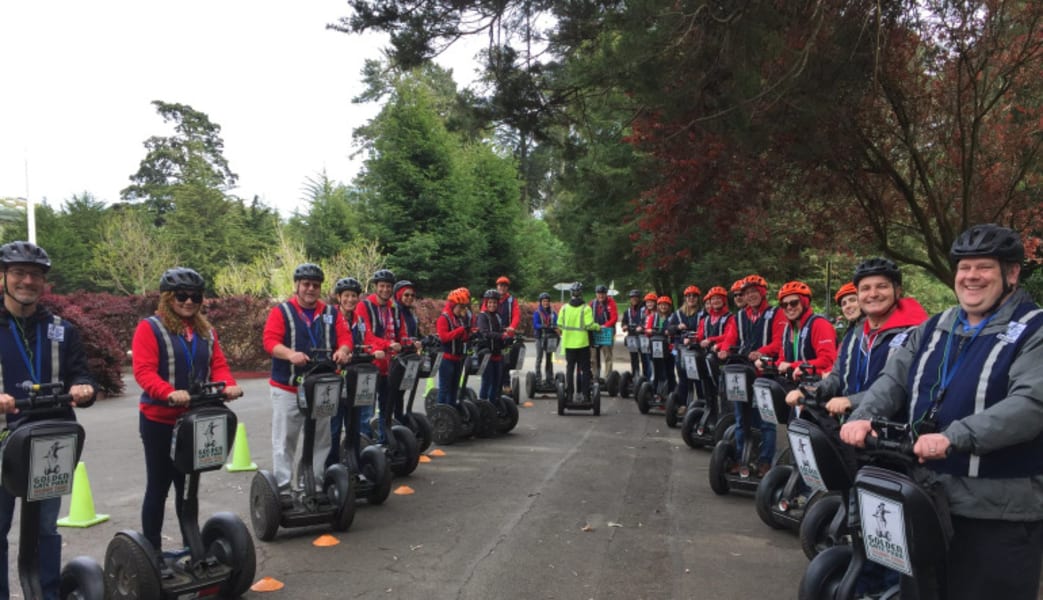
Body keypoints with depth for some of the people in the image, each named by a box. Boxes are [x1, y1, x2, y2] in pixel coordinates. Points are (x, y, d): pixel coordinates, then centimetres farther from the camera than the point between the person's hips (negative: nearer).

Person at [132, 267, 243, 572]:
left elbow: (218, 364, 4)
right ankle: (153, 552, 16)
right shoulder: (150, 328, -9)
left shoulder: (206, 331, 10)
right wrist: (170, 393, -36)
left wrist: (228, 385, -17)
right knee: (159, 486, 4)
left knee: (189, 484, 16)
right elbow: (143, 371, -20)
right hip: (159, 420, -5)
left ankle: (191, 545, 28)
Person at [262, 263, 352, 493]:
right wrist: (290, 354, -30)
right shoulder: (281, 311, 0)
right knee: (285, 440, 0)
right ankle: (282, 487, 7)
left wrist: (342, 350, -20)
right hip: (287, 388, -3)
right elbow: (270, 341, -11)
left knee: (321, 439, 9)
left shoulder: (331, 313, 11)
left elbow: (345, 338, 3)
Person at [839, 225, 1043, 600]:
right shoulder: (933, 328, 14)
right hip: (926, 497, 6)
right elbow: (894, 378, 6)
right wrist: (863, 416, -15)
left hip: (998, 510, -6)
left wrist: (953, 437, -33)